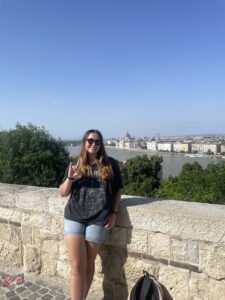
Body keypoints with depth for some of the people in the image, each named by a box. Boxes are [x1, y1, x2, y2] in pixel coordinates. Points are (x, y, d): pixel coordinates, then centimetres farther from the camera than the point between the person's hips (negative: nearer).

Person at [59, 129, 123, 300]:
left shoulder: (110, 164, 0)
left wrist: (113, 213, -3)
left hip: (98, 219, -1)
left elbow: (118, 190, 6)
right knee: (77, 266, 3)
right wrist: (70, 178, -13)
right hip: (74, 218, 1)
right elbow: (62, 193, 5)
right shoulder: (76, 165, 5)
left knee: (89, 264, 14)